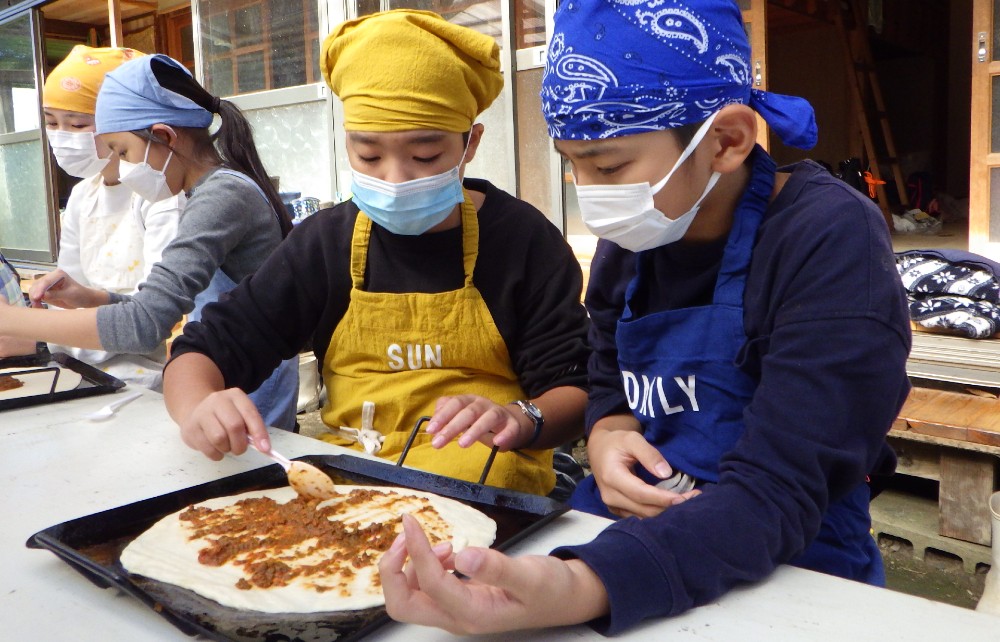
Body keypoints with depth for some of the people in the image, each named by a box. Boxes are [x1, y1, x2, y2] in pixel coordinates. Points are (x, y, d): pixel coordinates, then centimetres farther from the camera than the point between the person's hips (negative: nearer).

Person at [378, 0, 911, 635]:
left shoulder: (830, 242, -19)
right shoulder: (630, 240, -1)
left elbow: (775, 494, -26)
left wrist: (580, 588, -42)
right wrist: (608, 440, -14)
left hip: (787, 574, -5)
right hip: (632, 535, 5)